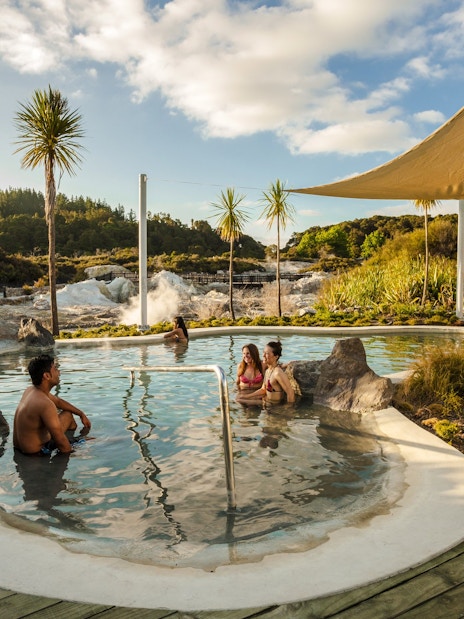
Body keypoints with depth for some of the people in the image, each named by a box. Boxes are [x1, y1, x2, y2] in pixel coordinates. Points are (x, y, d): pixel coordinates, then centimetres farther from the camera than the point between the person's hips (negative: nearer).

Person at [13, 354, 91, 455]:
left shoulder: (30, 390, -1)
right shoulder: (45, 405, -31)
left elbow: (58, 402, 17)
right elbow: (60, 441, -28)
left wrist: (81, 414, 20)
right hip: (36, 452, -9)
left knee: (68, 414, 19)